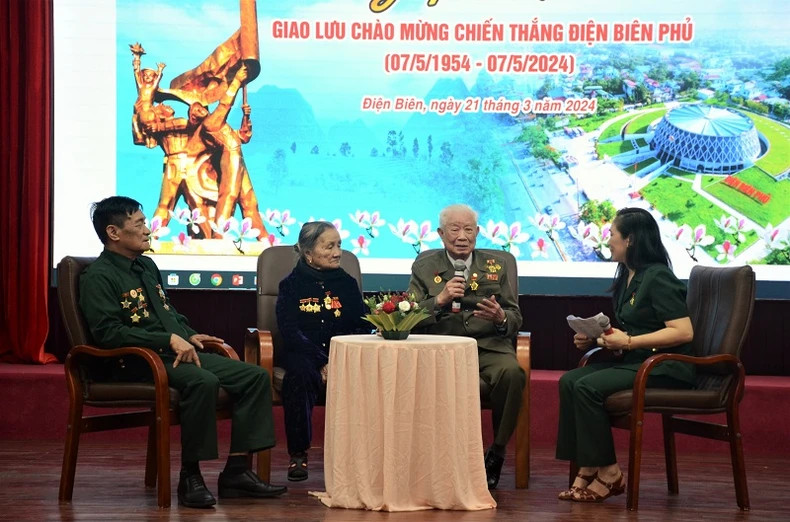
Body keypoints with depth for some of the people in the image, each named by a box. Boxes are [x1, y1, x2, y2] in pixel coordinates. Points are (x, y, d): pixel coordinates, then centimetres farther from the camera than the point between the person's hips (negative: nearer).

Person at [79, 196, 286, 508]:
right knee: (204, 381, -36)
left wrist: (189, 336, 11)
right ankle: (190, 477, -25)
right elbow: (107, 333, -20)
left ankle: (236, 472, -8)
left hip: (178, 353, 9)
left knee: (255, 376, -5)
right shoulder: (99, 277, -8)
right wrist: (170, 340, -21)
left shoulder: (146, 266, 20)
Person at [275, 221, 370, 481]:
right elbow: (290, 331, -6)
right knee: (300, 372, -36)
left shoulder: (347, 284, 15)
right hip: (303, 353, -2)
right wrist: (323, 362, -19)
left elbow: (362, 328, 7)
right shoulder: (292, 285, 6)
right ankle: (298, 454, -25)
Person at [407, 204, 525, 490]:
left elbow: (515, 318, 14)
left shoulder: (496, 265, 19)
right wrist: (440, 300, -12)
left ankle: (496, 453, -15)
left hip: (489, 346, 1)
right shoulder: (425, 267, 14)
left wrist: (501, 318, -10)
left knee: (511, 372, -33)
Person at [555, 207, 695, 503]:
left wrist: (628, 342, -22)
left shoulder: (657, 278, -12)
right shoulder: (627, 278, 15)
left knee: (588, 387, -25)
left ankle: (608, 475, -15)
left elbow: (684, 332, -21)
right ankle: (587, 470, -14)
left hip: (665, 367, -9)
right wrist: (593, 338, 2)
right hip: (635, 362, 9)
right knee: (569, 381, -12)